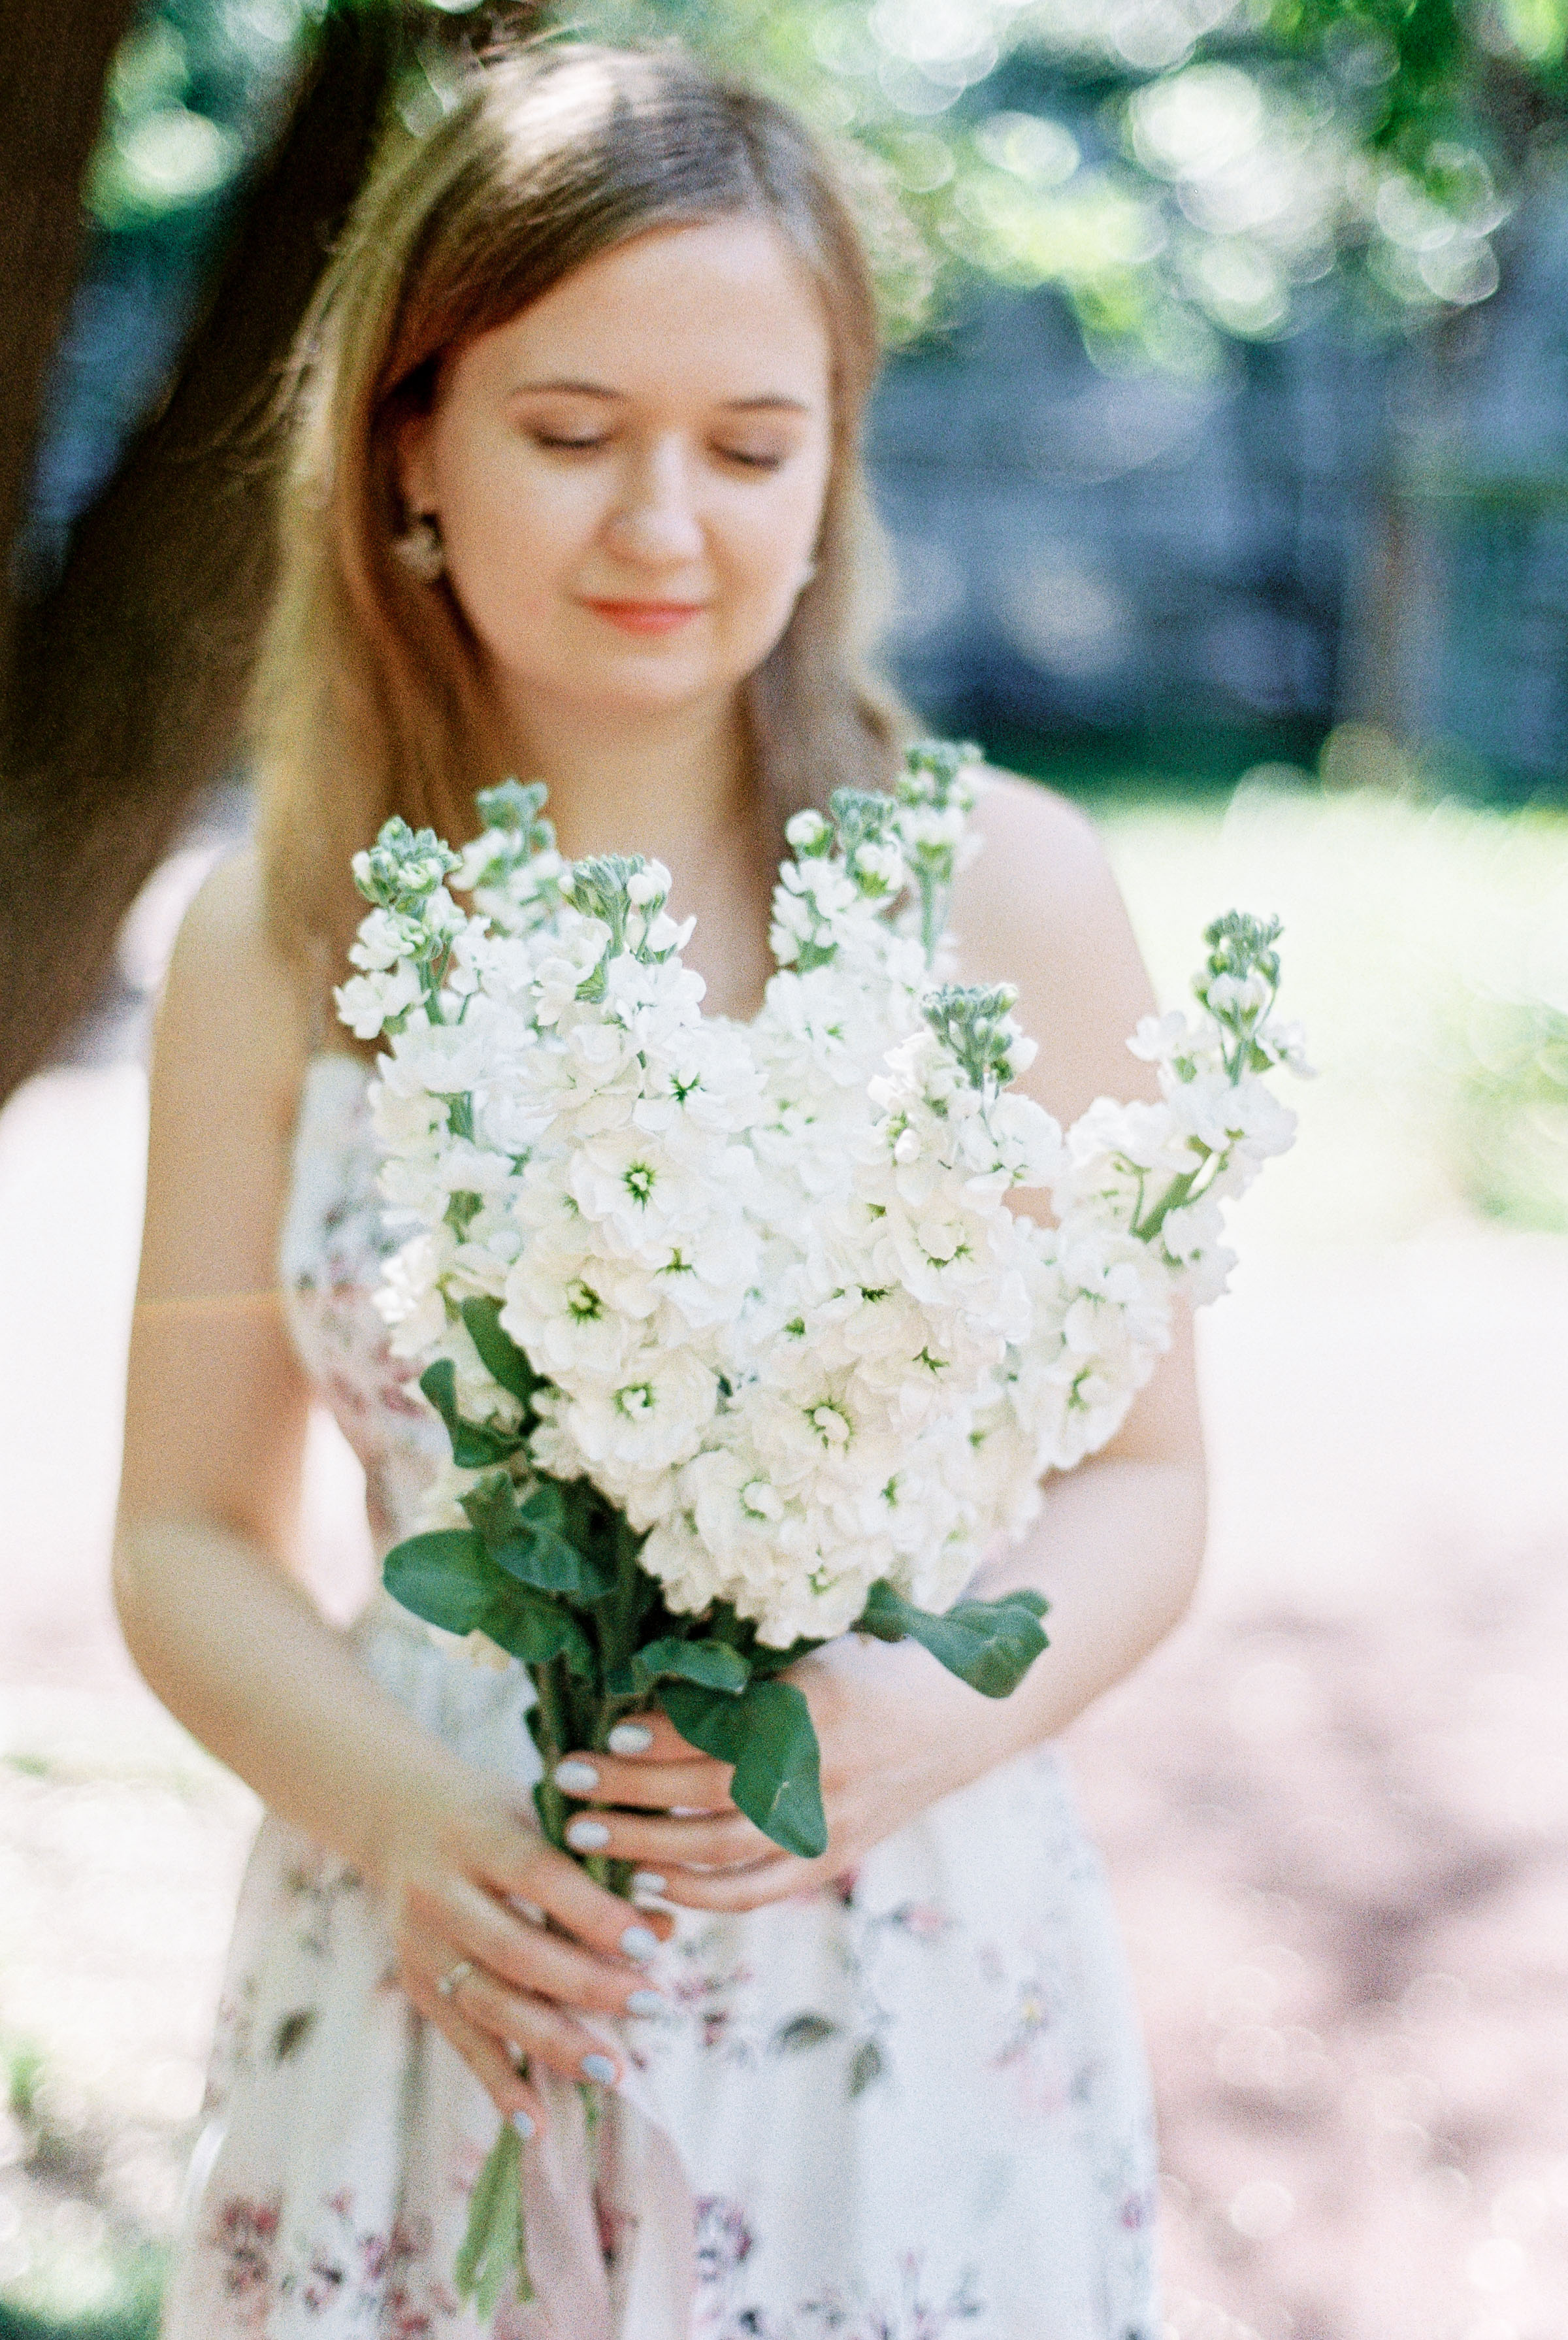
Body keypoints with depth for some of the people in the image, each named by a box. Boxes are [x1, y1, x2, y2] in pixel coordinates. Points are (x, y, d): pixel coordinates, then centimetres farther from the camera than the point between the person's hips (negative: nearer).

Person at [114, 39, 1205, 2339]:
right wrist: (396, 1813, -15)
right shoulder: (276, 941, -3)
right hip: (442, 1979, 1)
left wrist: (932, 1720, -19)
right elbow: (189, 1531, 3)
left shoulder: (1005, 894, -8)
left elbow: (1143, 1478, 0)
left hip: (905, 1993, -1)